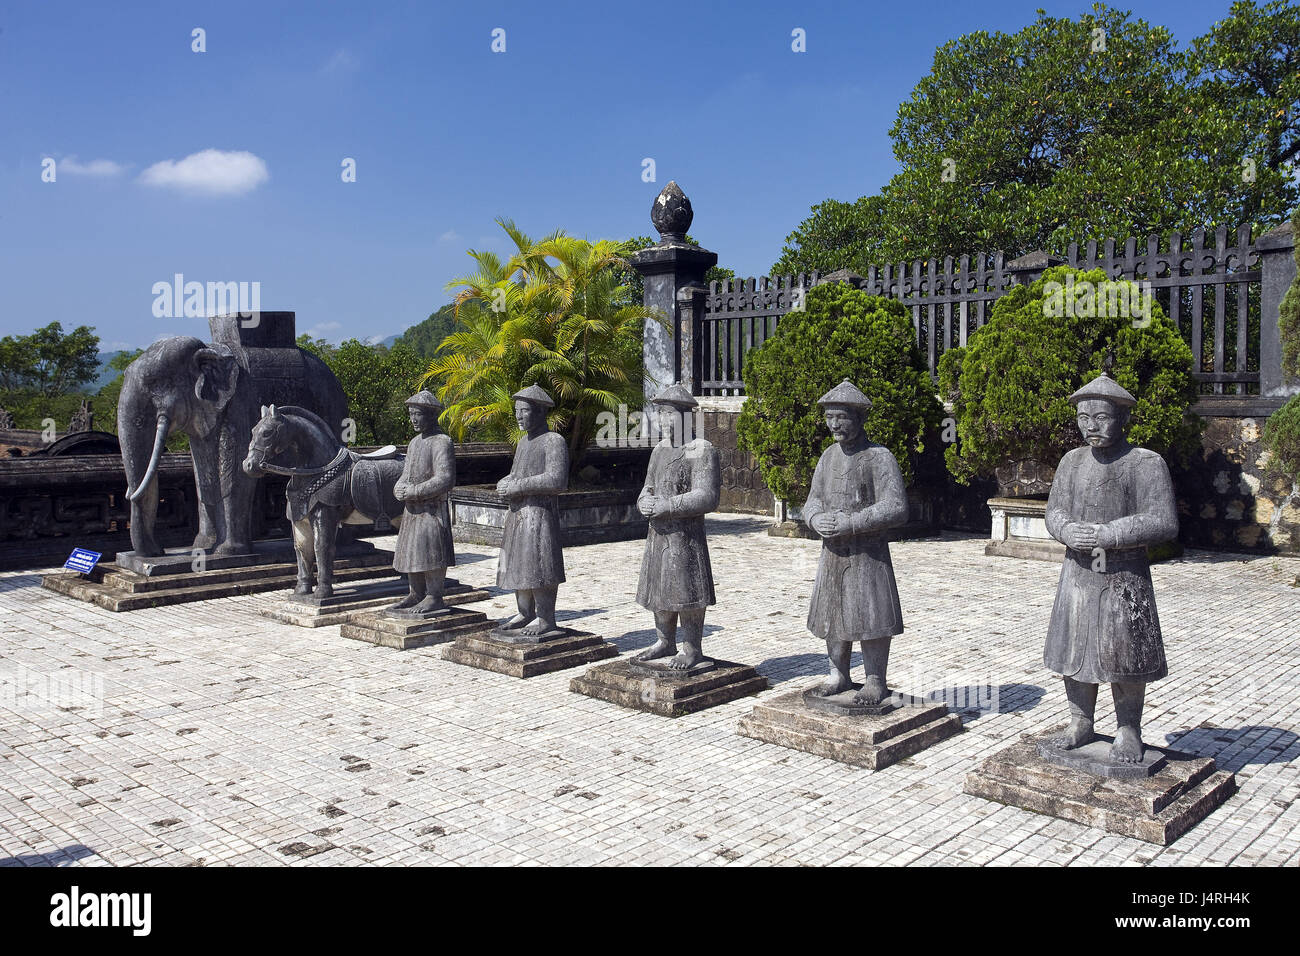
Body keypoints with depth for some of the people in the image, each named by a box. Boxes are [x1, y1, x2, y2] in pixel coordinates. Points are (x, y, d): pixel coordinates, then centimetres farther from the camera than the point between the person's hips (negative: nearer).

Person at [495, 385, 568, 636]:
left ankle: (546, 618, 0)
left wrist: (517, 486, -17)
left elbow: (557, 480, -19)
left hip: (540, 514, -9)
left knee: (539, 565, -7)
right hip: (517, 513, 9)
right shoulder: (523, 442, 18)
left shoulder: (554, 441, -9)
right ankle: (525, 614, 20)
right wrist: (505, 484, -1)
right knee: (518, 566, 11)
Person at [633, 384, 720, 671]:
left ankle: (692, 649, 6)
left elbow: (707, 497, -18)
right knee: (660, 591, 13)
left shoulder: (702, 451, -11)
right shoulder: (660, 450, 14)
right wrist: (645, 502, -6)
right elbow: (648, 490, 18)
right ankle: (665, 643, 25)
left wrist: (666, 506, -22)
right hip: (657, 534, 8)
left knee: (685, 591, -3)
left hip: (685, 536, -8)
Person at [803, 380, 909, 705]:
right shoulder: (828, 457, 10)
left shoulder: (880, 457, -10)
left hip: (868, 553, -6)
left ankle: (875, 682, 11)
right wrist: (818, 520, -11)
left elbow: (896, 509, -17)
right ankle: (839, 676, 24)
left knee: (870, 617, -1)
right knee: (833, 616, 11)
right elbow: (813, 502, 13)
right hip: (832, 553, 6)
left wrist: (849, 524, -22)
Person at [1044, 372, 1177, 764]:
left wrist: (1105, 535, -20)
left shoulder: (1146, 463, -8)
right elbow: (1054, 511, 10)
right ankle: (1080, 724, 25)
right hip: (1077, 574, 5)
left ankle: (1128, 733, 17)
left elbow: (1163, 523, -14)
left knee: (1124, 657, 1)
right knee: (1074, 651, 10)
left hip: (1124, 579, -5)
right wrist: (1069, 532, -13)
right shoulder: (1072, 461, 9)